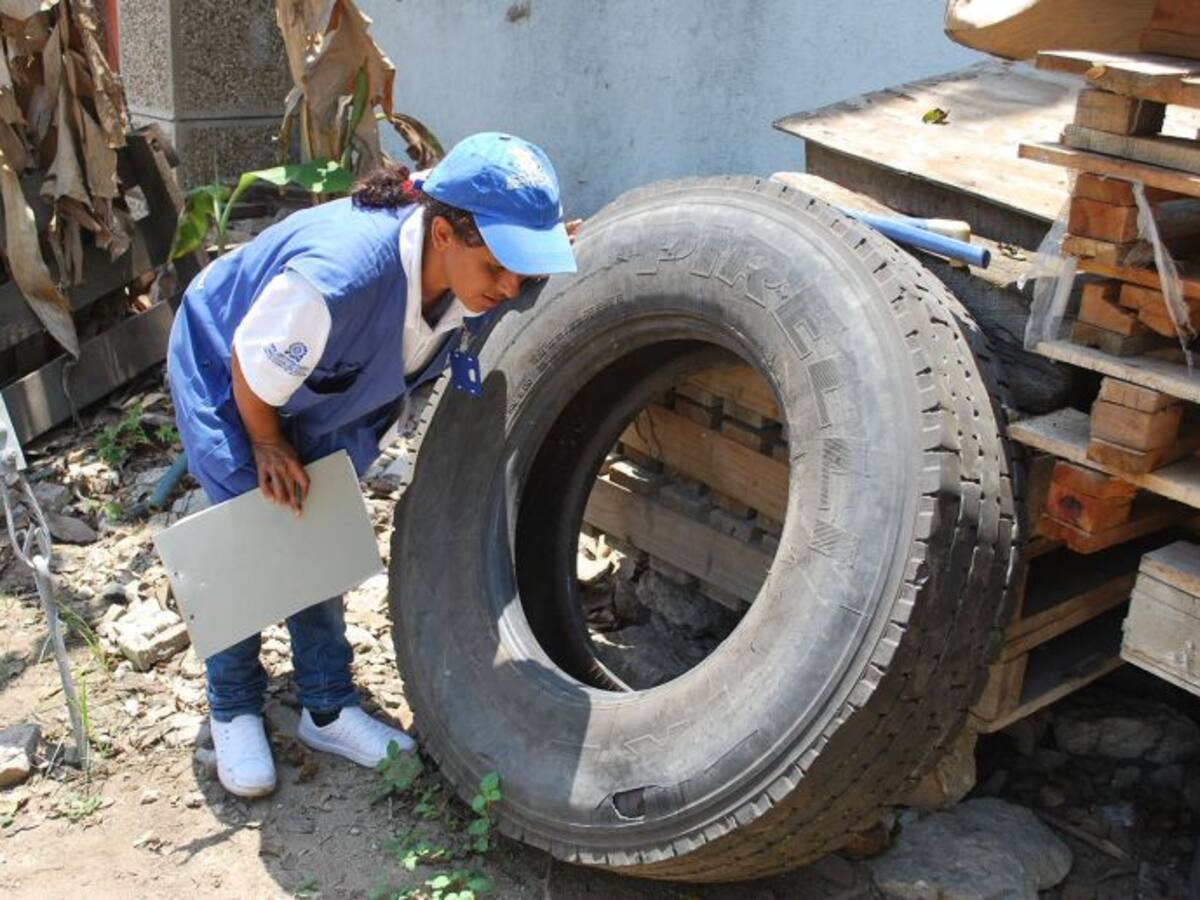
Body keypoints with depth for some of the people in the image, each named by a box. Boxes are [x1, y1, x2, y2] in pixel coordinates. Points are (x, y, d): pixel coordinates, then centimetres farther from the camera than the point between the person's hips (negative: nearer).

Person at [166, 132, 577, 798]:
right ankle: (232, 712, 16)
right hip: (223, 376, -5)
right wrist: (268, 446, -10)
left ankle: (327, 709, 18)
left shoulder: (467, 273, -26)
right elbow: (251, 369, -28)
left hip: (325, 394, 6)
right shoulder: (336, 277, -46)